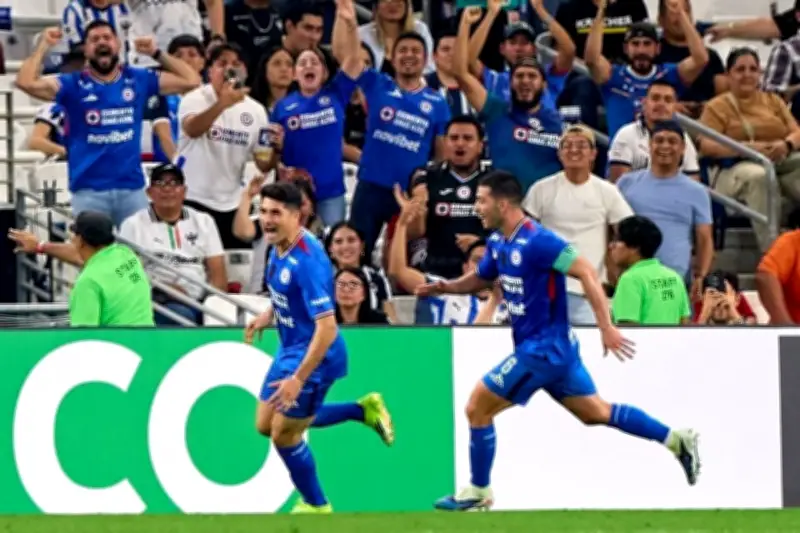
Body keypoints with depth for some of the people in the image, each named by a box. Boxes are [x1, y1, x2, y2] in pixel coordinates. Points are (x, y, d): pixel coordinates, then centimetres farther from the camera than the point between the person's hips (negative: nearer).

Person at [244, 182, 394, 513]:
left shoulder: (307, 261, -31)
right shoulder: (279, 247, -3)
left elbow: (326, 328, -33)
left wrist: (298, 379, -35)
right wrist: (269, 315, 9)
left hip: (313, 357, -9)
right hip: (290, 350, 9)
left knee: (284, 435, 3)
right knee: (266, 425, 18)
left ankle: (316, 506, 27)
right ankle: (364, 411, 25)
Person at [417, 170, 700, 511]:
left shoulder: (536, 241, -22)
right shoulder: (498, 243, 6)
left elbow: (586, 273, -24)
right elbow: (481, 278, 23)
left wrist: (607, 328, -27)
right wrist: (446, 287, 3)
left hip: (542, 349, -9)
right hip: (550, 347, 9)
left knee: (477, 408, -3)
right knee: (596, 413, 16)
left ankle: (478, 493, 9)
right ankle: (676, 441, 18)